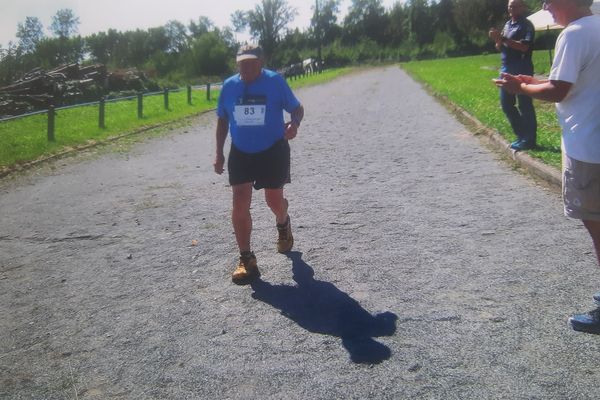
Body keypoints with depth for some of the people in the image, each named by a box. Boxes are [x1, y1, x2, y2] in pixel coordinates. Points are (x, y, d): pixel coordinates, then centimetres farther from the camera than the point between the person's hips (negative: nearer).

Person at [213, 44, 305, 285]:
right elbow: (222, 120, 10)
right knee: (240, 204, -7)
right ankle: (246, 260, 1)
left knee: (274, 200, 9)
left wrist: (294, 125, -27)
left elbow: (297, 109, -3)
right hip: (240, 153, 2)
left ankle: (283, 225, 47)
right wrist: (219, 153, 6)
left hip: (273, 151, -2)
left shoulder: (275, 81, -9)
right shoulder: (229, 86, 0)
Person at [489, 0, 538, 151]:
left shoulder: (526, 25, -8)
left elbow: (524, 47, -22)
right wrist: (498, 40, -5)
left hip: (521, 71, -8)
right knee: (506, 104, 12)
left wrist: (503, 38, -24)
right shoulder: (507, 24, 16)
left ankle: (528, 139, 4)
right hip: (506, 69, 9)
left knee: (524, 105, -4)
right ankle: (521, 135, 24)